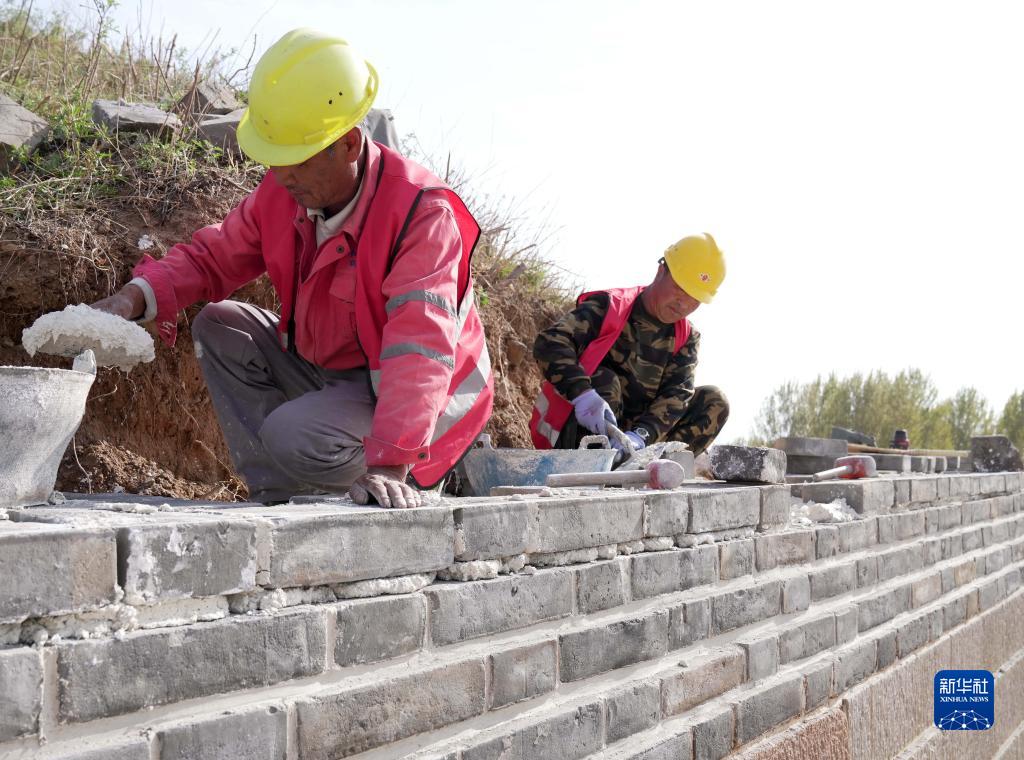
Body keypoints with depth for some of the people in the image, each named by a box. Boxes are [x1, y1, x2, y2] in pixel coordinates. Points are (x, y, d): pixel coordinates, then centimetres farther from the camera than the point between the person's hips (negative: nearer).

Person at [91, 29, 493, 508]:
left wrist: (389, 463, -49)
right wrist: (136, 297, -17)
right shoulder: (280, 193, -8)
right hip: (325, 372, 8)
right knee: (219, 328, -4)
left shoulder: (422, 214, -30)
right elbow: (212, 257, 4)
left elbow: (418, 350, -39)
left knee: (296, 438, -31)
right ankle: (277, 498, -8)